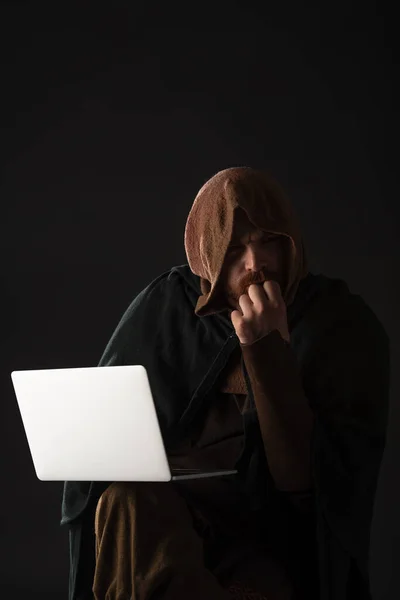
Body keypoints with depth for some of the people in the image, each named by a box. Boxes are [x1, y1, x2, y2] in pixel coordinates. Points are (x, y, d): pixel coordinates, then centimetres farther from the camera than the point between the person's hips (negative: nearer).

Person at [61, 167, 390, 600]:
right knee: (127, 499, -33)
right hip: (163, 516, 2)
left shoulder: (344, 325, -7)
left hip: (274, 537, -2)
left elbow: (303, 478, -16)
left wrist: (267, 350, -24)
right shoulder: (165, 306, -1)